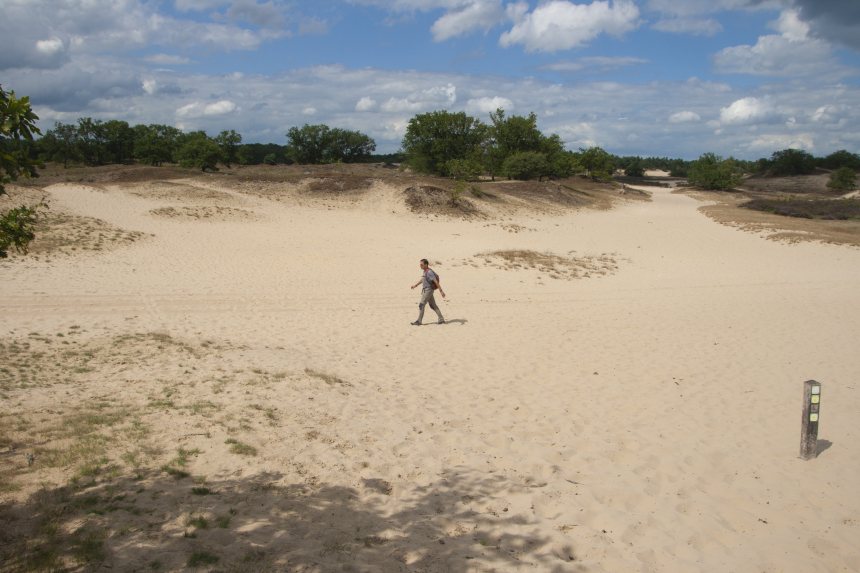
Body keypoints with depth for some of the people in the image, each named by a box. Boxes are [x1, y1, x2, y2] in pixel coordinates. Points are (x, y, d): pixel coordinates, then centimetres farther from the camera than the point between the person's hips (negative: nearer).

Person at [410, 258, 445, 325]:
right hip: (425, 290, 10)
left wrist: (441, 291, -23)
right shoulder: (424, 271, 10)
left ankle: (419, 321, -3)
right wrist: (415, 285, 35)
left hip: (428, 290, -10)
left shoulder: (429, 272, -19)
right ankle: (441, 320, 15)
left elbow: (436, 282, -21)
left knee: (421, 305, -8)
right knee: (433, 306, 12)